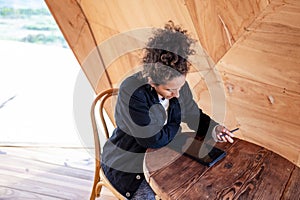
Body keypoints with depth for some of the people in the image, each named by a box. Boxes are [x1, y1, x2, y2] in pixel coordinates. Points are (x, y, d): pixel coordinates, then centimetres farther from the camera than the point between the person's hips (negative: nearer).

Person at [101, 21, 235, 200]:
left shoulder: (178, 85, -12)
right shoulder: (132, 92, -31)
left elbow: (193, 114, 6)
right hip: (127, 164, -5)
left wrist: (214, 129, -11)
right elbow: (153, 140, -28)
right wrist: (176, 128, -11)